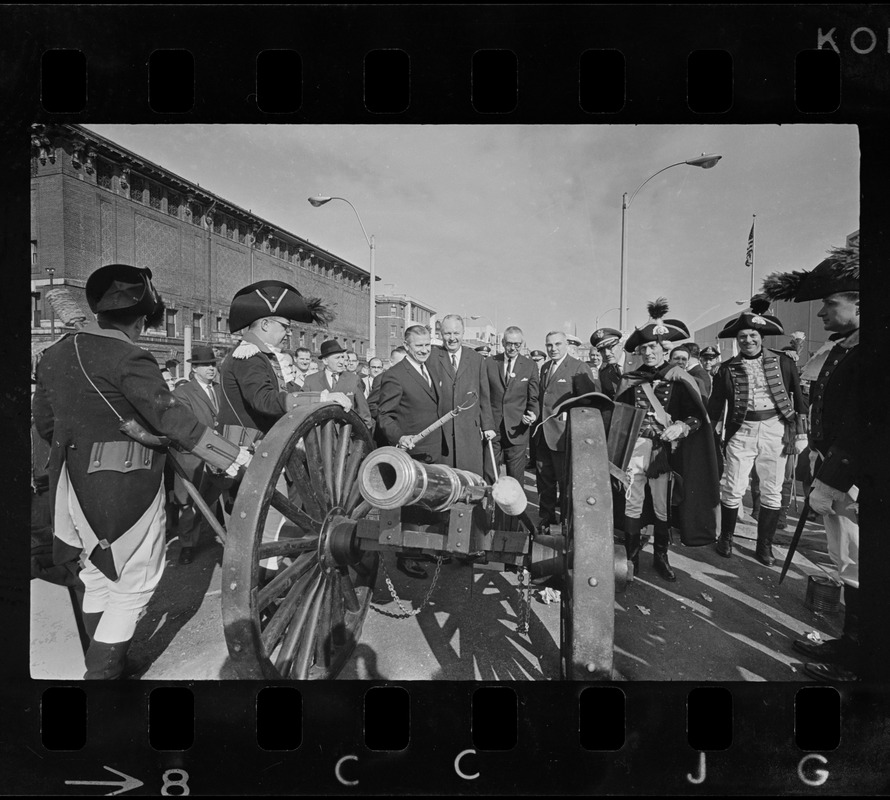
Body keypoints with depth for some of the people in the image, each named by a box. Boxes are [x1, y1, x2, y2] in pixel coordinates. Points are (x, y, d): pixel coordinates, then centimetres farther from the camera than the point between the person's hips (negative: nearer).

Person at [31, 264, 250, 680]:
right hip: (126, 487, -8)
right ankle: (103, 671, 13)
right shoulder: (128, 359, -17)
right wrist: (238, 458, -23)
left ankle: (101, 657, 41)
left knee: (98, 573, 25)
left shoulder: (54, 353, 7)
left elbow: (44, 423, 15)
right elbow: (175, 420, -24)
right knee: (133, 584, 8)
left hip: (75, 484, 8)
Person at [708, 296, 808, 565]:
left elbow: (799, 397, 7)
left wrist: (801, 432, 3)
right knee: (733, 489, 1)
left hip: (775, 431, 1)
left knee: (772, 492, 8)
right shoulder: (726, 369, 3)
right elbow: (715, 405, 6)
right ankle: (725, 538, 22)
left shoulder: (782, 362, 4)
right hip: (740, 432, -1)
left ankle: (764, 545, 23)